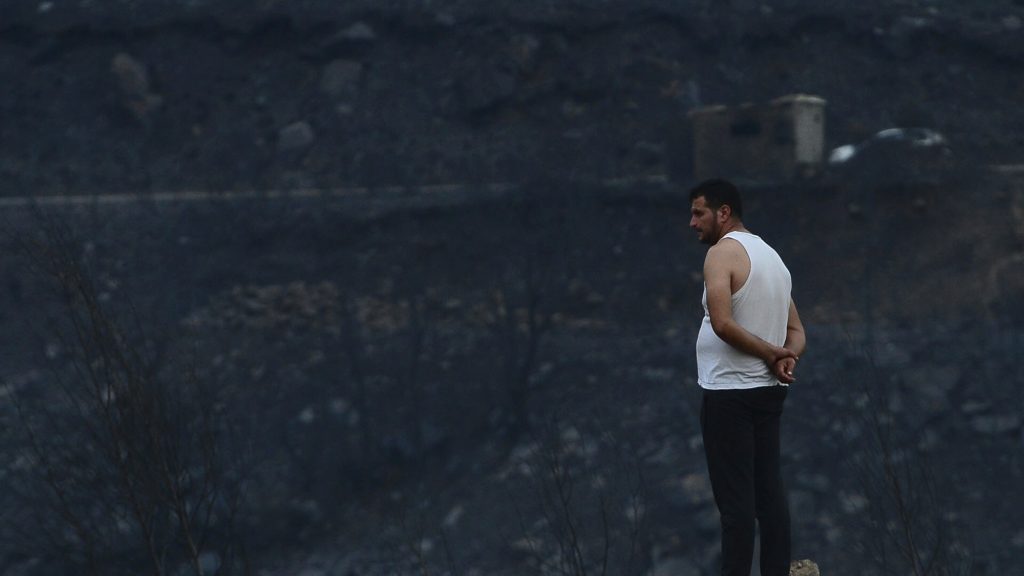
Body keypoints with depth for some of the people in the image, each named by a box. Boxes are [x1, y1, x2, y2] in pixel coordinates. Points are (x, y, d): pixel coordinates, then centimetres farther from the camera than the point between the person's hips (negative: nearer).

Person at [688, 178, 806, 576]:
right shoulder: (771, 256, 17)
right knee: (768, 489, 8)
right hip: (767, 390, 8)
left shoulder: (723, 252, -11)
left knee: (735, 495, -7)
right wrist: (786, 358, -5)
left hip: (730, 392, -8)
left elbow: (723, 323, -24)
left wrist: (772, 354, -14)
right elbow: (796, 331, 15)